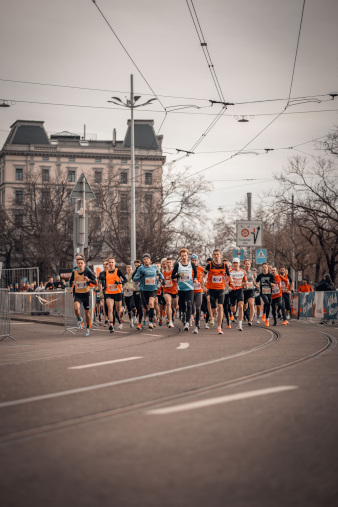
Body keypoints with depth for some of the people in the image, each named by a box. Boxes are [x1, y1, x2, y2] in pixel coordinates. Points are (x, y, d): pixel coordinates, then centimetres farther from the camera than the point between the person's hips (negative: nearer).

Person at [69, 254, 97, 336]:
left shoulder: (88, 272, -8)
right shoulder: (74, 272, 0)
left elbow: (95, 282, -9)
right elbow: (71, 281, 21)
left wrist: (89, 280, -26)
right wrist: (72, 287, 13)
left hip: (86, 294, -1)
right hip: (77, 294, 1)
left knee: (87, 313, 8)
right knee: (76, 307, -28)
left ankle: (88, 329, 28)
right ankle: (80, 320, 0)